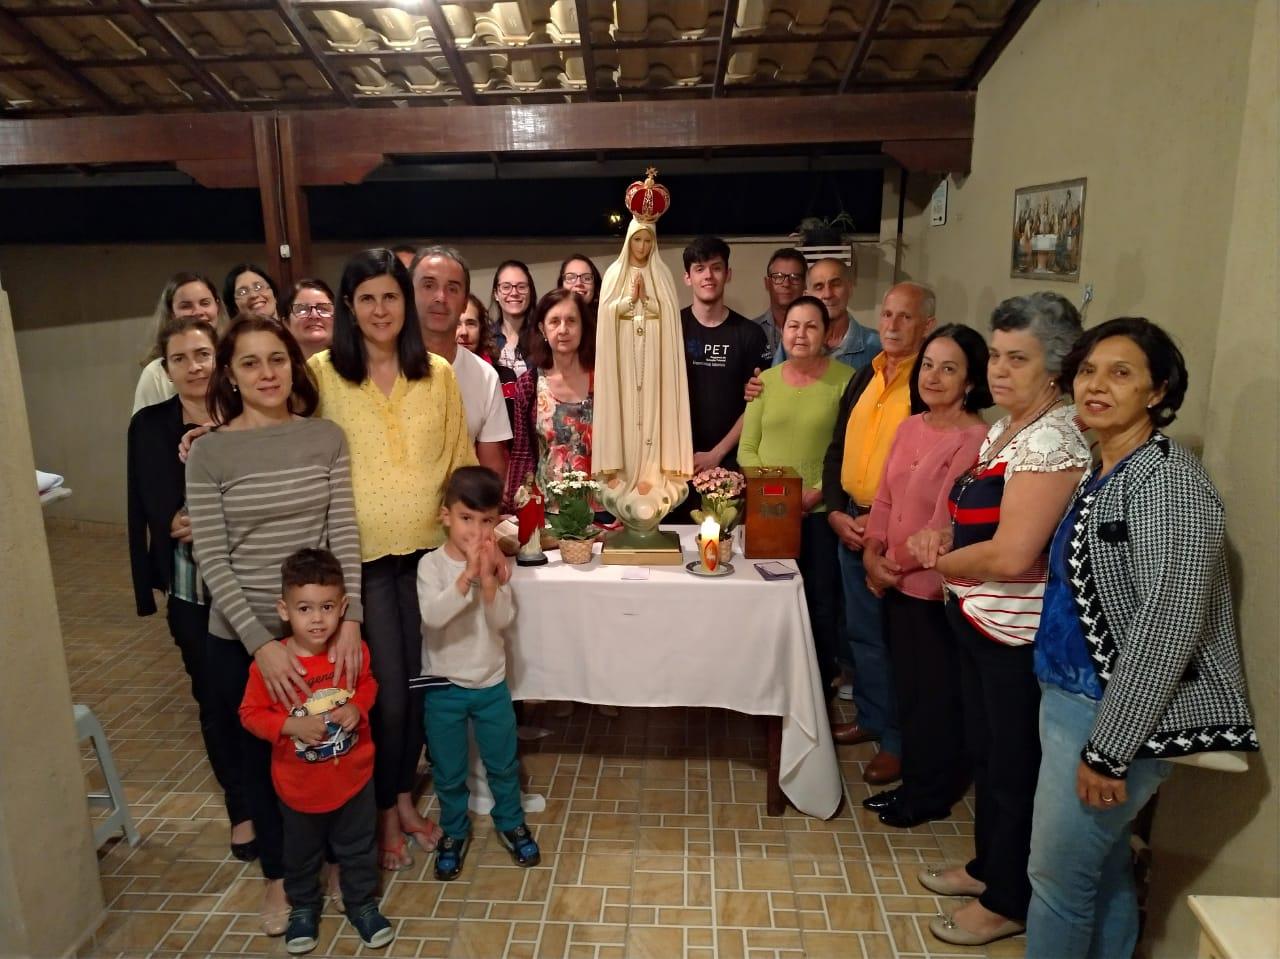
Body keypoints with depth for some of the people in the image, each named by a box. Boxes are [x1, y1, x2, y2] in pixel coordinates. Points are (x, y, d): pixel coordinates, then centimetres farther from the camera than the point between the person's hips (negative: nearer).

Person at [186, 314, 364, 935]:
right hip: (241, 637, -1)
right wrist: (261, 644, -17)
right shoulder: (209, 452, -8)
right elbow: (211, 560, -10)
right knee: (262, 756, 16)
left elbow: (344, 534, -5)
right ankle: (278, 873, 39)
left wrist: (350, 620, -15)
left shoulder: (326, 438, -3)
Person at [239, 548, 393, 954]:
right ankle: (303, 906, 48)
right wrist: (291, 726, -27)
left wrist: (357, 707, -16)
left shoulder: (354, 651, -15)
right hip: (300, 784, -1)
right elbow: (251, 713, -12)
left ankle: (362, 902, 42)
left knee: (357, 848, 19)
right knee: (301, 852, 23)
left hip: (353, 776, 1)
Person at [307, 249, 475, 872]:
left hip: (428, 549, 3)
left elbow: (460, 461, 7)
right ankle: (384, 813, 28)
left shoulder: (438, 375, 3)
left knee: (419, 682, 13)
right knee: (385, 691, 3)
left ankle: (405, 797, 36)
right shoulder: (321, 373, -5)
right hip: (360, 555, -3)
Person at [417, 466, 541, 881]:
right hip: (444, 687, -2)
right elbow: (432, 616, -30)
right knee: (449, 772, 15)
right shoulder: (431, 564, -15)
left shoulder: (496, 564, -8)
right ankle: (454, 832, 39)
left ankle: (511, 823, 41)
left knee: (504, 763, 18)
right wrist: (467, 574, -40)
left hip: (491, 683, 2)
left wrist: (488, 579, -31)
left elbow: (503, 620, -16)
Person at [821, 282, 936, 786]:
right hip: (852, 525, 7)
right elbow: (836, 449, 14)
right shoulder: (865, 378, 11)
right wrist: (836, 513, 1)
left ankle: (899, 741, 20)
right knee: (861, 632, 17)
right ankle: (871, 717, 35)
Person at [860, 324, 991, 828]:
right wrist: (872, 553, -3)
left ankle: (931, 795, 28)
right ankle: (914, 779, 36)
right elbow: (884, 497, 10)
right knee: (906, 685, 18)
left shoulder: (975, 440, -17)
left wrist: (896, 564, -8)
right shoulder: (911, 426, 7)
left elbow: (947, 523, -18)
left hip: (937, 587, -7)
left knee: (934, 692, 9)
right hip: (896, 582, 7)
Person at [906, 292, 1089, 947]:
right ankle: (987, 865, 43)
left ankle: (1008, 904, 29)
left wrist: (939, 562, -11)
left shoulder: (1051, 441, -22)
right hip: (978, 622, 9)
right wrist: (943, 540, 0)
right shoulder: (1004, 429, 8)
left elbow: (1010, 555, -28)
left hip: (1020, 637, -9)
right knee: (982, 753, 22)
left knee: (1013, 768, 8)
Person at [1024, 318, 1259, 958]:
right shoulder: (1102, 476, 10)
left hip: (1112, 713, -8)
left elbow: (1168, 627, -23)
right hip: (1071, 697, 8)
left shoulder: (1168, 480, -18)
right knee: (1104, 868, 19)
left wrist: (1108, 749, -20)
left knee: (1059, 875, 4)